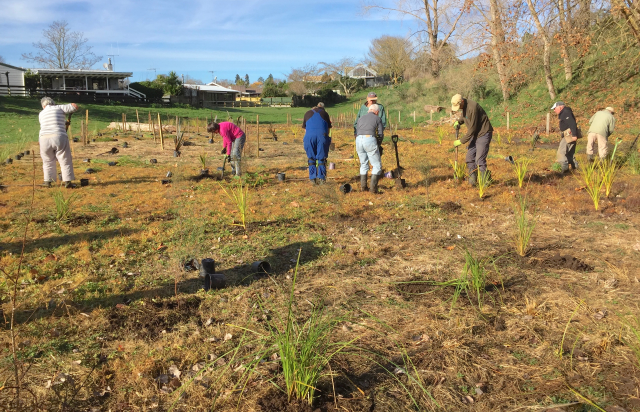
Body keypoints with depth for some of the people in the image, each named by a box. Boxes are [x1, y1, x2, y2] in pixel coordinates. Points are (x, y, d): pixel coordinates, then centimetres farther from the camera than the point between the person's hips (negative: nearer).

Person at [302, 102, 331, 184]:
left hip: (309, 136, 1)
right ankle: (321, 178, 4)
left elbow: (305, 129, 25)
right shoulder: (325, 113, 21)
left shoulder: (308, 113, 24)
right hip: (322, 135, -1)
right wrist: (327, 139, 29)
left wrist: (305, 140, 34)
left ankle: (312, 179, 7)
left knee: (311, 158, 8)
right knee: (322, 158, 6)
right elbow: (328, 129, 20)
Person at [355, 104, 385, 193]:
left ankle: (363, 186, 19)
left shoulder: (361, 118, 27)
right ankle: (373, 187, -4)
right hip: (370, 140, -5)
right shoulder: (377, 119, 15)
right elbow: (380, 135, 12)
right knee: (377, 166, 5)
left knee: (363, 165, 21)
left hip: (358, 140, 5)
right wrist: (378, 145, 29)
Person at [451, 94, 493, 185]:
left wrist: (461, 141, -18)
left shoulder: (472, 108, -27)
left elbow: (472, 129, -24)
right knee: (469, 158, 7)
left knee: (479, 160, -12)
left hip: (483, 134, -9)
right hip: (474, 134, 9)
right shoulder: (464, 106, 1)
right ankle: (472, 180, 16)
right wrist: (458, 121, 0)